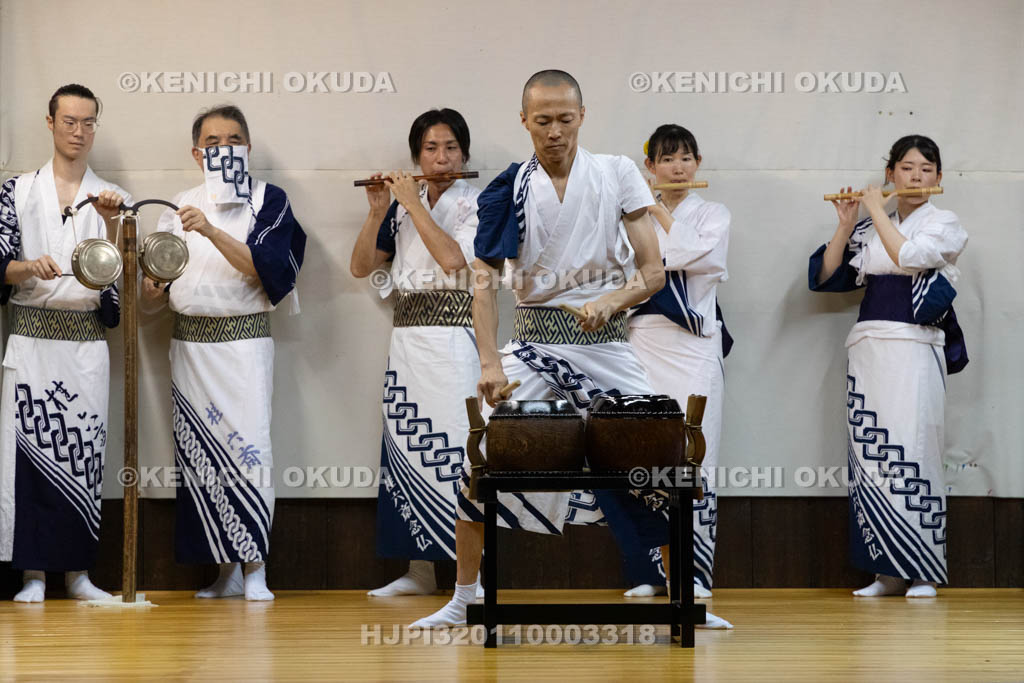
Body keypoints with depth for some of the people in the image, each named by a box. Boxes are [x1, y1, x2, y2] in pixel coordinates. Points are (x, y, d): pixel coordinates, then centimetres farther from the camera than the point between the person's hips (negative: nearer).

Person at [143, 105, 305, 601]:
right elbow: (157, 285, 14)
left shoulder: (268, 200, 2)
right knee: (199, 449, 1)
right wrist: (150, 286, -9)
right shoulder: (180, 207, 13)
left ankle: (255, 569, -8)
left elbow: (264, 266, -14)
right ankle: (227, 570, 7)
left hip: (244, 341, -4)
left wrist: (210, 232, -25)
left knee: (247, 446, -12)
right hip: (190, 343, 4)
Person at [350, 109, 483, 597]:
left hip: (454, 335, -5)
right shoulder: (402, 208, 14)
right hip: (406, 334, 5)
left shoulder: (477, 204, 1)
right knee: (408, 445, 4)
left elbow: (452, 257, -16)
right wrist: (377, 213, -2)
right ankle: (419, 571, 9)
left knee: (454, 446, -11)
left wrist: (414, 204, -11)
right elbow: (361, 267, 10)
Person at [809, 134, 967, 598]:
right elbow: (826, 275, 13)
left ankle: (922, 573, -7)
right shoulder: (871, 229, 18)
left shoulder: (943, 224, 6)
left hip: (913, 349, -5)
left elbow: (908, 256, -13)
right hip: (868, 348, 5)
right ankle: (888, 573, 4)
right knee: (869, 454, 0)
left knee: (910, 452, -11)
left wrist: (877, 211, -3)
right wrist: (846, 226, 4)